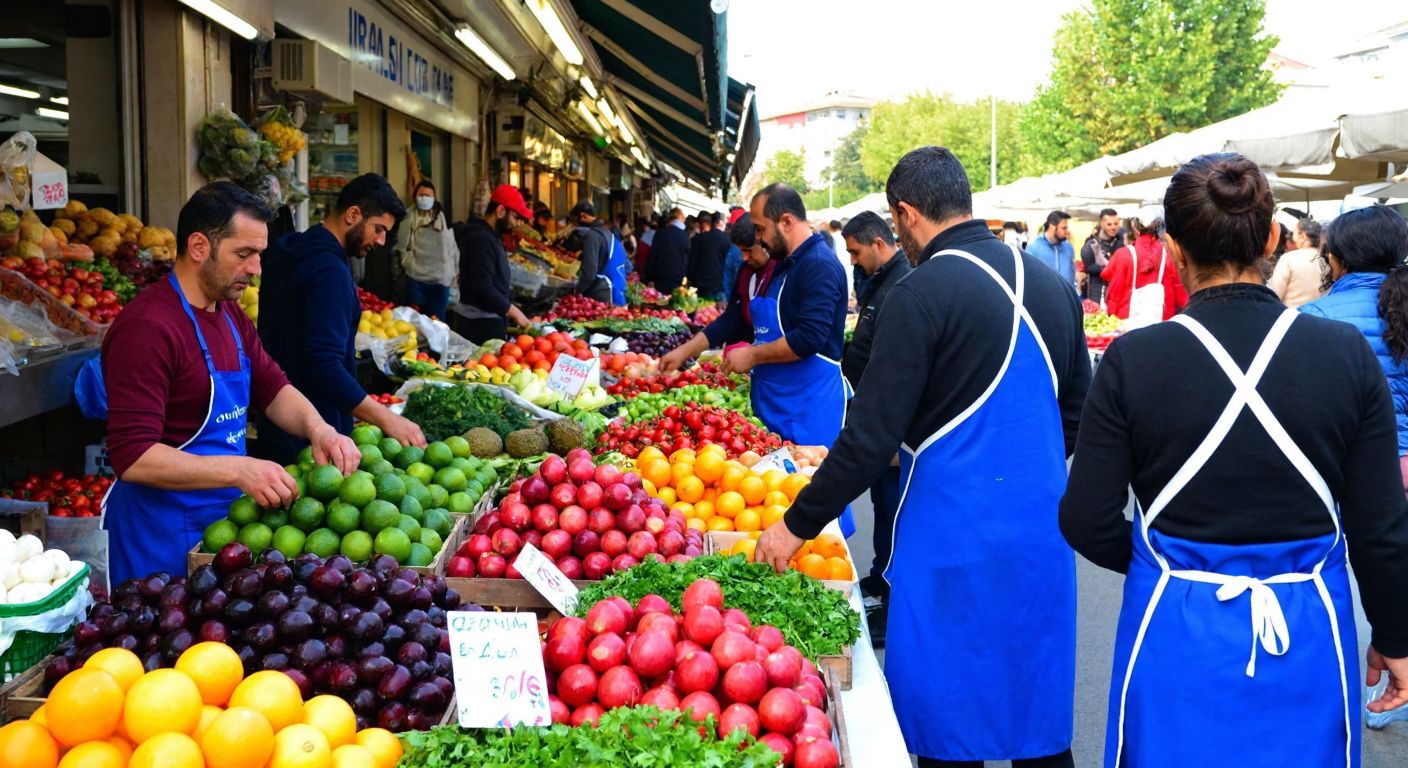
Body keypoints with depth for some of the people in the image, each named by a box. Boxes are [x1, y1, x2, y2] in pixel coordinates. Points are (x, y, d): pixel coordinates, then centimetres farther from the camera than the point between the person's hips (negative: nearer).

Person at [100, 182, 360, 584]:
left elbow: (272, 388, 15)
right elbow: (132, 458, -26)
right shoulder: (146, 327, -21)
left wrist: (318, 429, -6)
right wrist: (239, 470, -33)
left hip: (225, 518, 9)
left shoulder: (231, 316, 9)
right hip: (164, 539, -8)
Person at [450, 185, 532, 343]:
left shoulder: (491, 237, 17)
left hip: (490, 321, 10)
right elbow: (483, 288, -24)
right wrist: (514, 312, -18)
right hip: (480, 325, -10)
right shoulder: (481, 239, -16)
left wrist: (511, 314, 15)